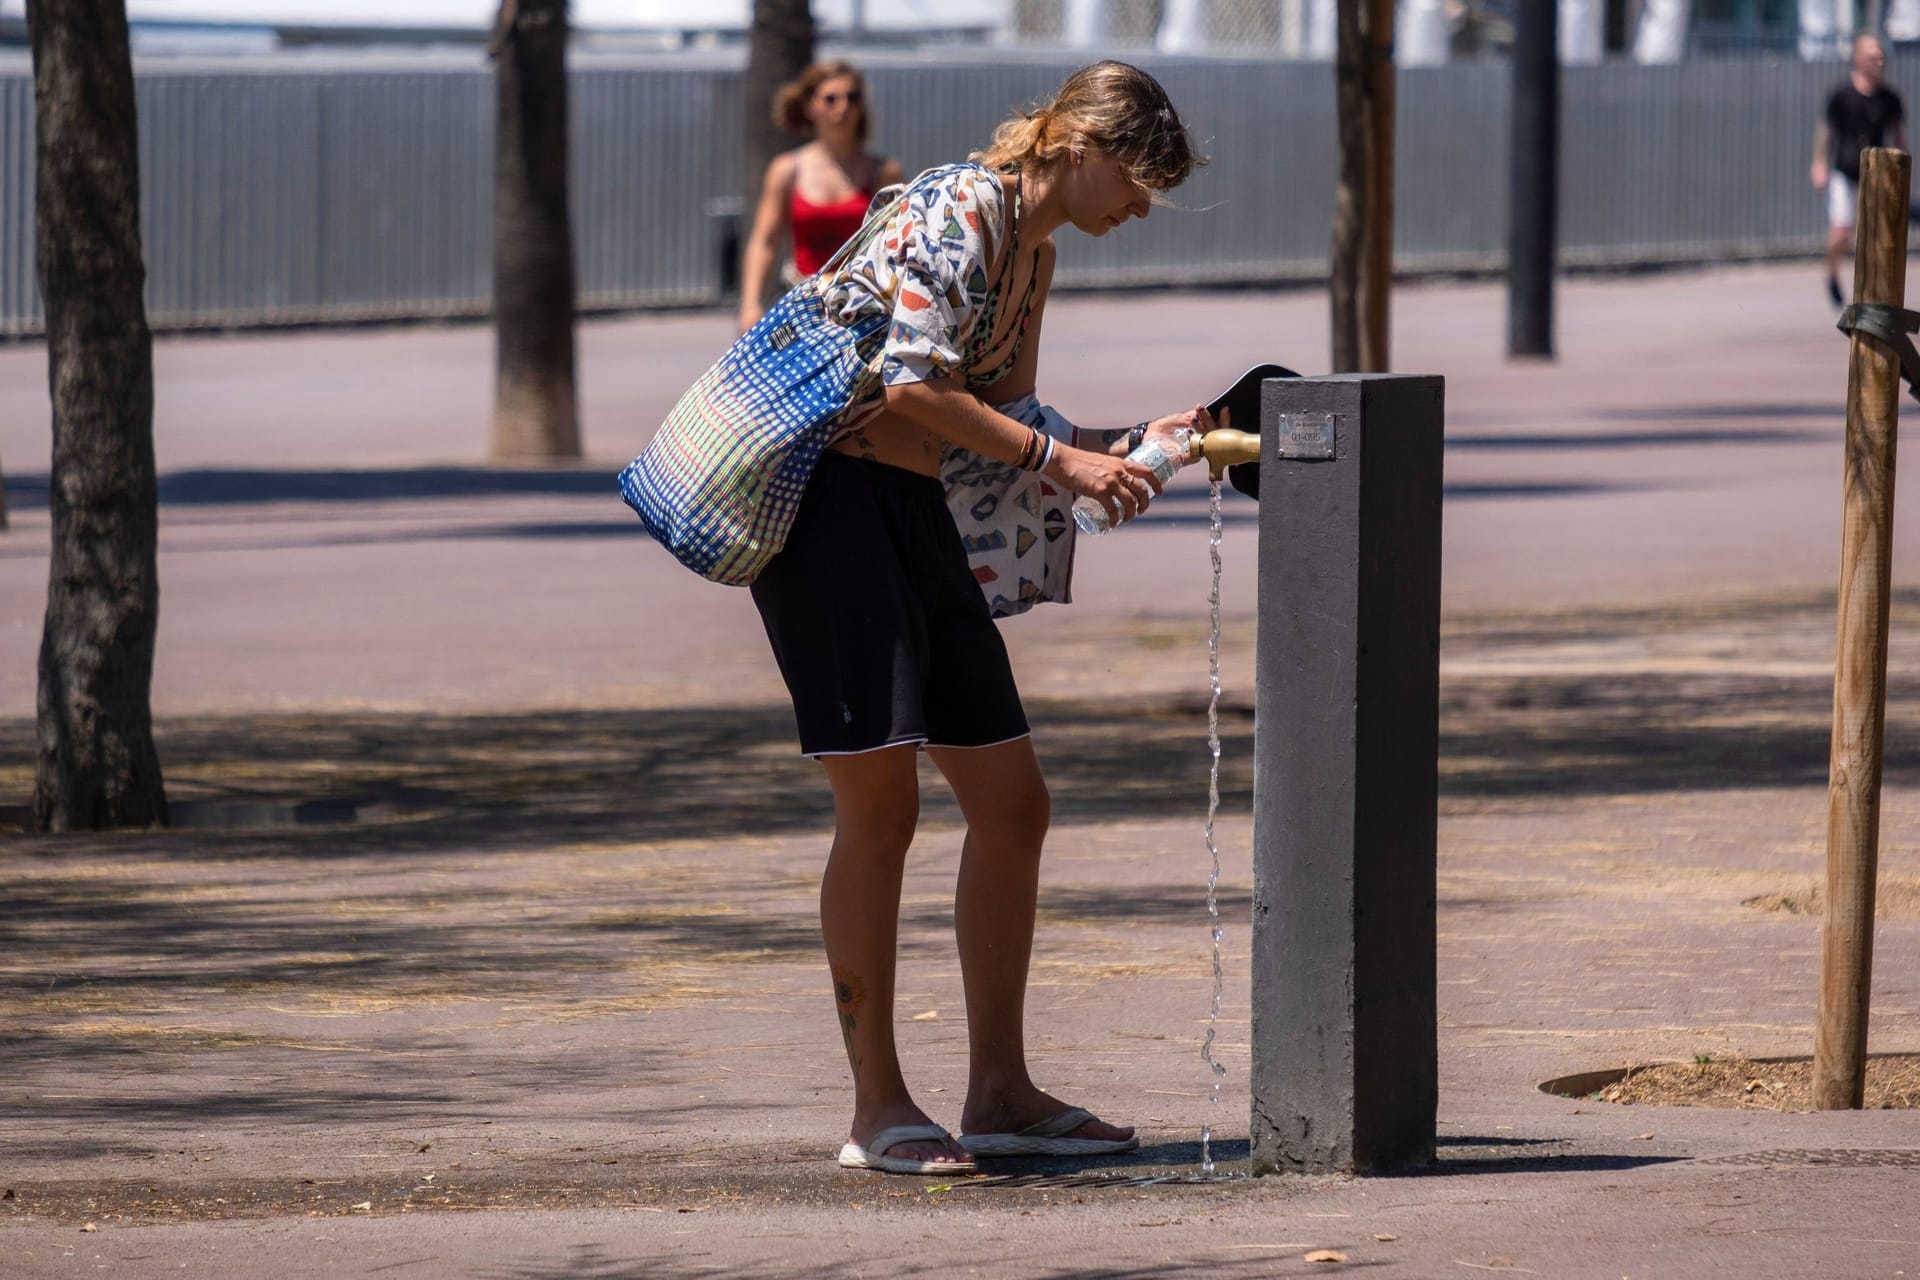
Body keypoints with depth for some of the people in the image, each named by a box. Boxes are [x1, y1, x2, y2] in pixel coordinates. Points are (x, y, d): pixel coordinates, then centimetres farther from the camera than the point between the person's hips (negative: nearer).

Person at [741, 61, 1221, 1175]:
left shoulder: (1036, 251, 16)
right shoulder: (964, 208, -13)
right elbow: (912, 387, -22)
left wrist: (1125, 446, 6)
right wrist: (1060, 460, -19)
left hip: (912, 512, 10)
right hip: (828, 501, -10)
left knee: (1013, 804, 7)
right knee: (882, 809, -9)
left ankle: (1000, 1093, 15)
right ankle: (879, 1109, -2)